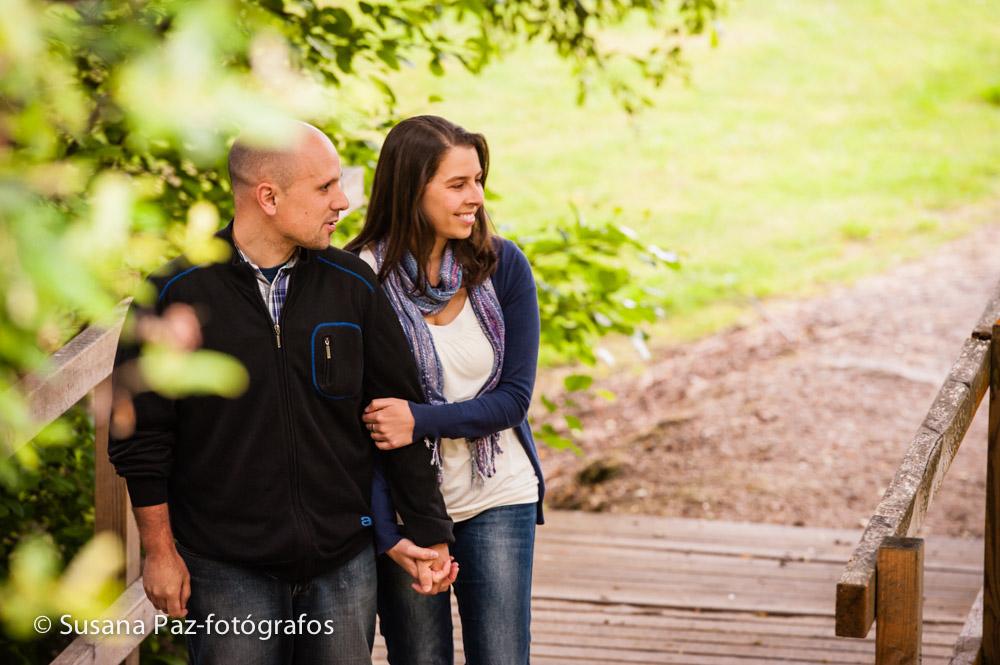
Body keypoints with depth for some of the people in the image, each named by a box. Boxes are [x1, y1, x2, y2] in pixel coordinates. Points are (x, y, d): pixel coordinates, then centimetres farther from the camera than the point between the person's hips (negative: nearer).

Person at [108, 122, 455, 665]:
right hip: (227, 569, -3)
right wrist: (160, 551, -1)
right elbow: (141, 434, -2)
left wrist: (428, 533, 8)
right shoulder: (177, 293, -6)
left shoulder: (352, 285, 3)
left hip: (343, 561, 3)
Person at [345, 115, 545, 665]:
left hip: (498, 498, 2)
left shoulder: (503, 265, -5)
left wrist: (421, 420, -20)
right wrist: (387, 535, -17)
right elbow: (360, 417, -10)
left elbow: (514, 398, -5)